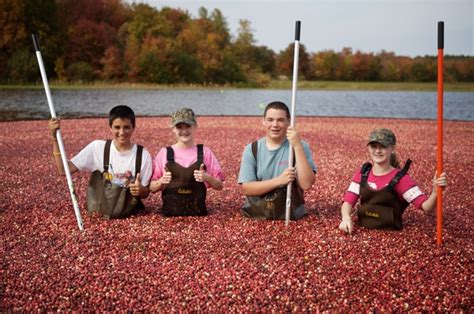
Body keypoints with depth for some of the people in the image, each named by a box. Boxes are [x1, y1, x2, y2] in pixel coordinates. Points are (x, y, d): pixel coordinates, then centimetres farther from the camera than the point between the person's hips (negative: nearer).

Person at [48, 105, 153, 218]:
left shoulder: (143, 155, -7)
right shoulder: (97, 148, -5)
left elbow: (145, 193, 2)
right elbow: (64, 170, -8)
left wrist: (141, 190, -22)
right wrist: (55, 138, -15)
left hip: (128, 216, -1)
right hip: (98, 215, 1)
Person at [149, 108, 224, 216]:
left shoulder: (205, 152, 5)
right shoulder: (165, 153, 5)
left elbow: (219, 186, 7)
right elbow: (152, 187, 7)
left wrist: (207, 178, -11)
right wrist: (161, 181, -12)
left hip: (198, 212, 0)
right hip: (170, 213, 0)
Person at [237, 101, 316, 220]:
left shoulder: (300, 147, 1)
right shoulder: (252, 149, 4)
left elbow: (306, 184, -12)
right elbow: (246, 188, -3)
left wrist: (297, 146, -16)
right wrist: (279, 180, -14)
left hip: (291, 219, 0)